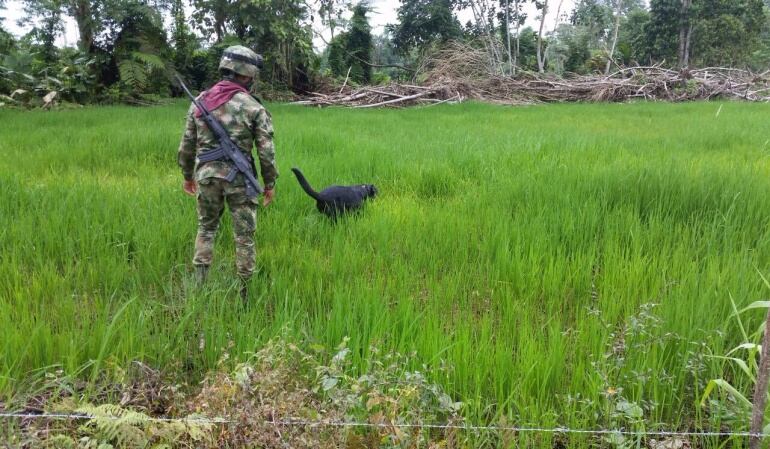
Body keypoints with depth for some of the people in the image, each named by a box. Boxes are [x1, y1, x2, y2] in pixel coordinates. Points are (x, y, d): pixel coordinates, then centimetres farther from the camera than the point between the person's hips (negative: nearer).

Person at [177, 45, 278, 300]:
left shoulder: (200, 101, 4)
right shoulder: (254, 108, -7)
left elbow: (187, 145, 8)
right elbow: (266, 151, -7)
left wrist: (187, 175, 20)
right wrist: (270, 183, 3)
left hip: (206, 175, 3)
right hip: (239, 178, -3)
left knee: (206, 228, 20)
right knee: (244, 236, 8)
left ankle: (199, 286, 18)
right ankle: (245, 292, 14)